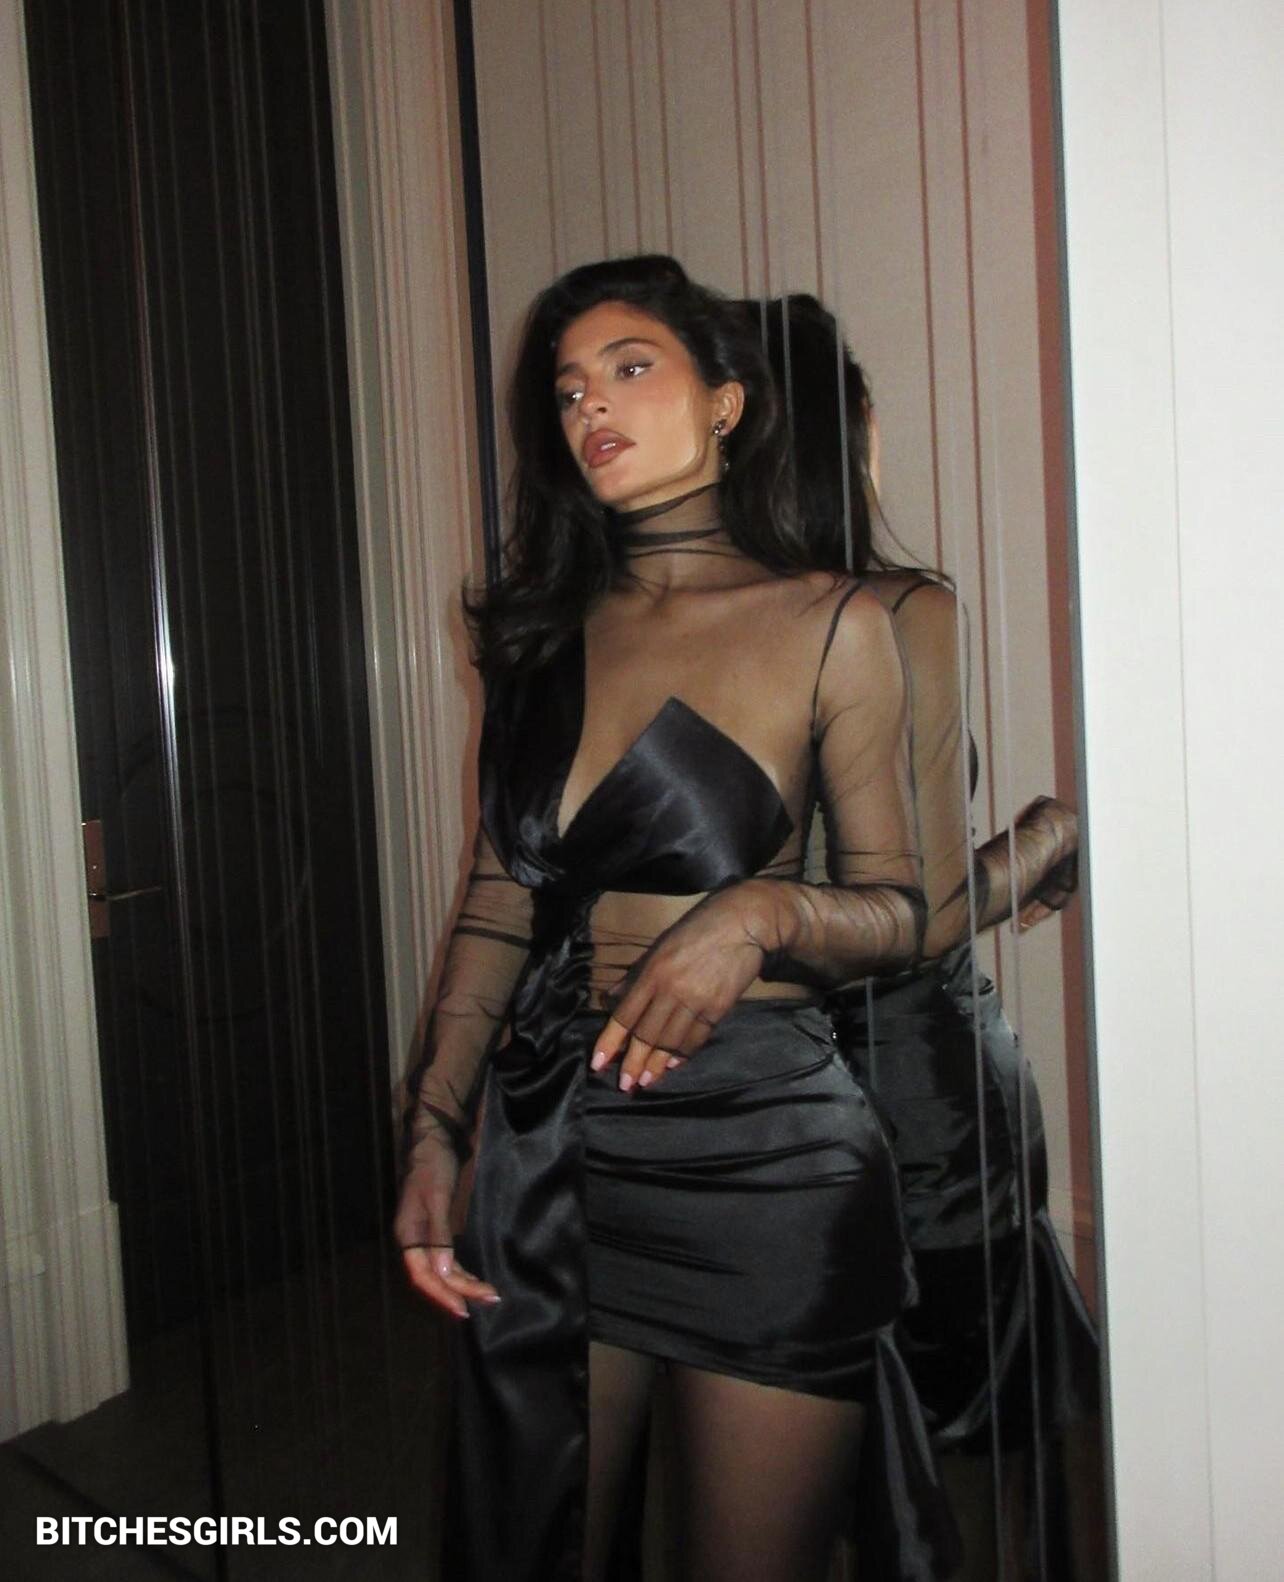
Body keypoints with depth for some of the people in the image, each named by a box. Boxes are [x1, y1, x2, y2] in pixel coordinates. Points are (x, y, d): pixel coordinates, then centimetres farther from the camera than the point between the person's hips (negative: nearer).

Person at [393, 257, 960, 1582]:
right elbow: (499, 903, 11)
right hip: (547, 1139, 4)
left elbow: (896, 911, 0)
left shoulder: (829, 625, -3)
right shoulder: (544, 634, 9)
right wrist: (432, 1126, 4)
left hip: (757, 1143, -4)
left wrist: (760, 911, -21)